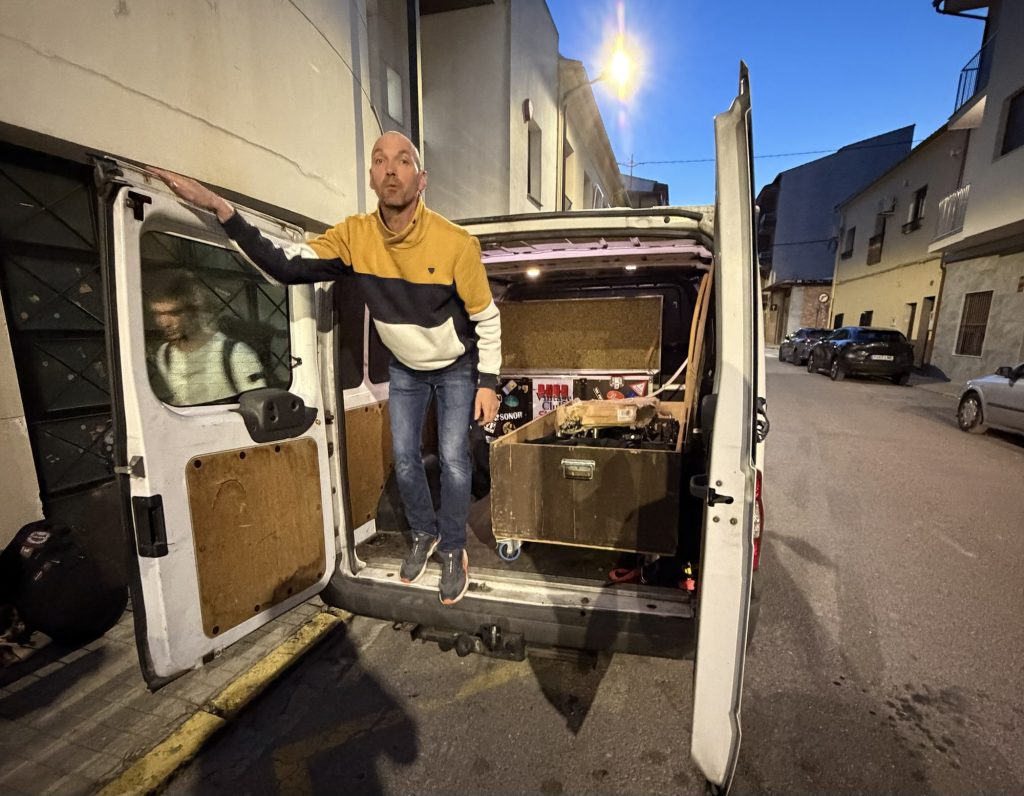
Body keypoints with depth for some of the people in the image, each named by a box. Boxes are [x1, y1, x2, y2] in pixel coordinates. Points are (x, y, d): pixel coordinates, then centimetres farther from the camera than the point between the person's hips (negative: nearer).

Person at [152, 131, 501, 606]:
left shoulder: (456, 242, -27)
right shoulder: (354, 236, -16)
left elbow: (486, 318, -17)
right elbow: (287, 268, -18)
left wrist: (487, 382, -14)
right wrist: (221, 211, -28)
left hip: (457, 368, -3)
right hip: (405, 368, 4)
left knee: (453, 460, -3)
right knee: (404, 458, 9)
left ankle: (453, 550, 20)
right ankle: (425, 534, 34)